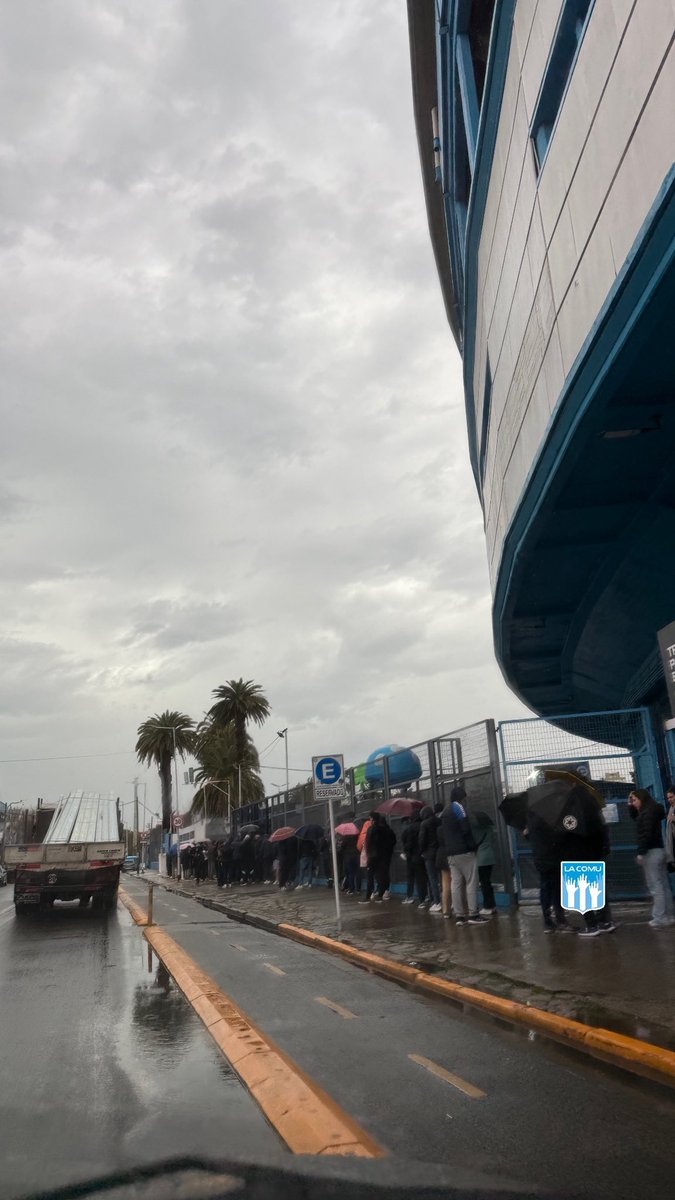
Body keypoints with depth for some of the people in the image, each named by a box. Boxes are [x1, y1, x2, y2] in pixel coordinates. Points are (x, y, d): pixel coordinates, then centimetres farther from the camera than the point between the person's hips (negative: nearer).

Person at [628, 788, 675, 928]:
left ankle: (660, 918, -9)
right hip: (658, 851, 10)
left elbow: (646, 833, -23)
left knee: (655, 886, -9)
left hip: (651, 852, -10)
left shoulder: (649, 812, -15)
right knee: (663, 885, 11)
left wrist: (641, 852, -23)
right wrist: (631, 806, 17)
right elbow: (635, 817, 33)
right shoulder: (650, 811, 16)